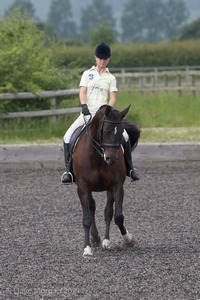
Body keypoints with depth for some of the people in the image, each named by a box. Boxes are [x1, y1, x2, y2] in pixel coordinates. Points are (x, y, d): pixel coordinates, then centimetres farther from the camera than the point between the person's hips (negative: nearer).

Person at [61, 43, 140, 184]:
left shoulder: (111, 78, 12)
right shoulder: (87, 74, 12)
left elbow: (113, 98, 3)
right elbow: (82, 92, 1)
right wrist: (84, 106, -18)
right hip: (88, 113, 0)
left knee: (124, 136, -18)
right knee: (68, 137, -19)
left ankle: (130, 168, -5)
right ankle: (68, 170, -13)